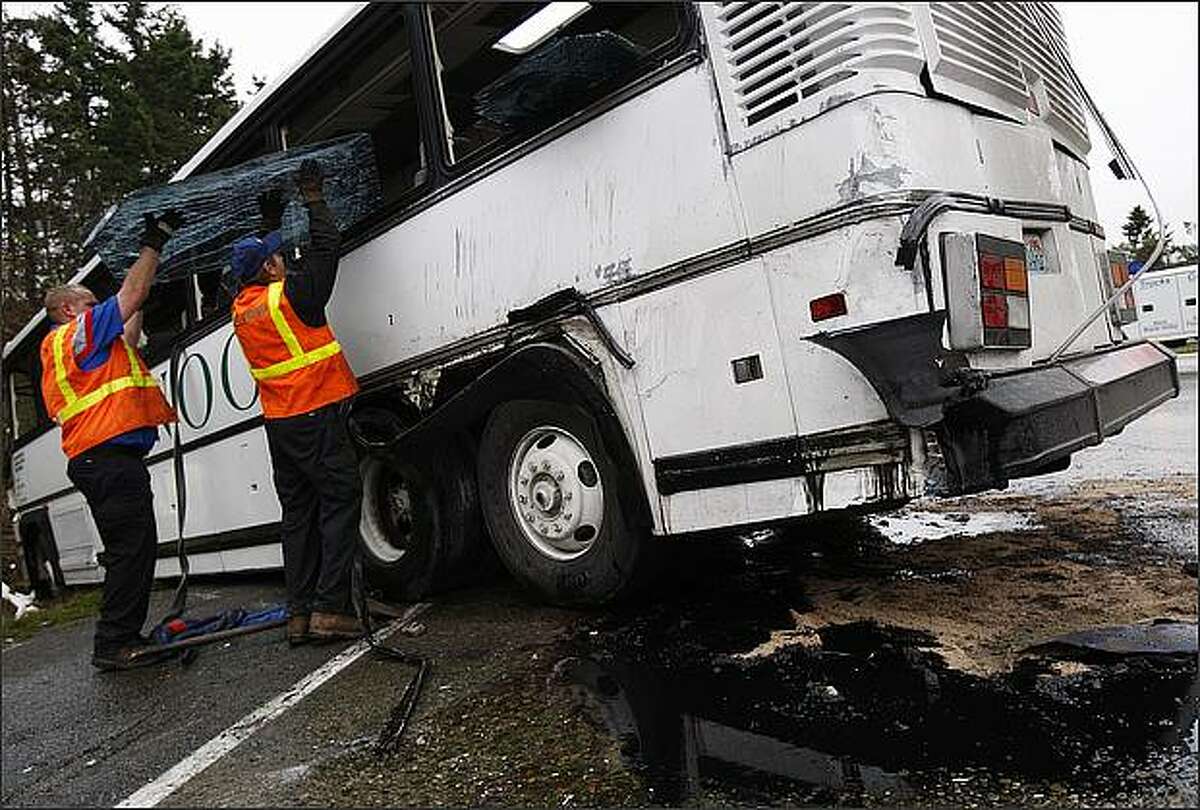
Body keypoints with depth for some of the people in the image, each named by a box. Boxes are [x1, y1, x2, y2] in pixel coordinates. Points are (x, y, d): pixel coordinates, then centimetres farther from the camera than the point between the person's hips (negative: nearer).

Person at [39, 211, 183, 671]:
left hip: (100, 461, 11)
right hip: (109, 457, -11)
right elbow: (130, 295, -6)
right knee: (131, 550, -12)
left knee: (134, 551, 11)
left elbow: (129, 339, 37)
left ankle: (123, 640, 16)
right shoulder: (73, 334, -1)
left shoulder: (69, 347, 28)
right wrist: (153, 244, 3)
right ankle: (113, 645, -8)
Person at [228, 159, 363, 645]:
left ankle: (299, 614, 13)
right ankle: (330, 609, -8)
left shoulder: (241, 307, 11)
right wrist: (314, 199, 10)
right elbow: (326, 245, -2)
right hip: (316, 415, -8)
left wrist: (270, 222, 35)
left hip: (278, 422, 8)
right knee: (340, 500, -4)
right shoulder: (289, 295, -10)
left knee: (298, 513, 11)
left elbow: (258, 266, 31)